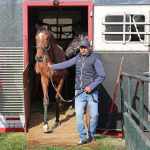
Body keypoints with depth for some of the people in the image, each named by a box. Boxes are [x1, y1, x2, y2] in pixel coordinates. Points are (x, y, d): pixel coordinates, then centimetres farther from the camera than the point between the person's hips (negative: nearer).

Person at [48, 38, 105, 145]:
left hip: (92, 92, -4)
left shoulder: (95, 59, -6)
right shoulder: (78, 58, 10)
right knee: (79, 115, -2)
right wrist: (53, 66, 30)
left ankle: (92, 135, 23)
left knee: (94, 115, 1)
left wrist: (91, 86, -14)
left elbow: (102, 76, -8)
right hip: (79, 92, 4)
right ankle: (83, 138, 8)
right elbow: (66, 64, 23)